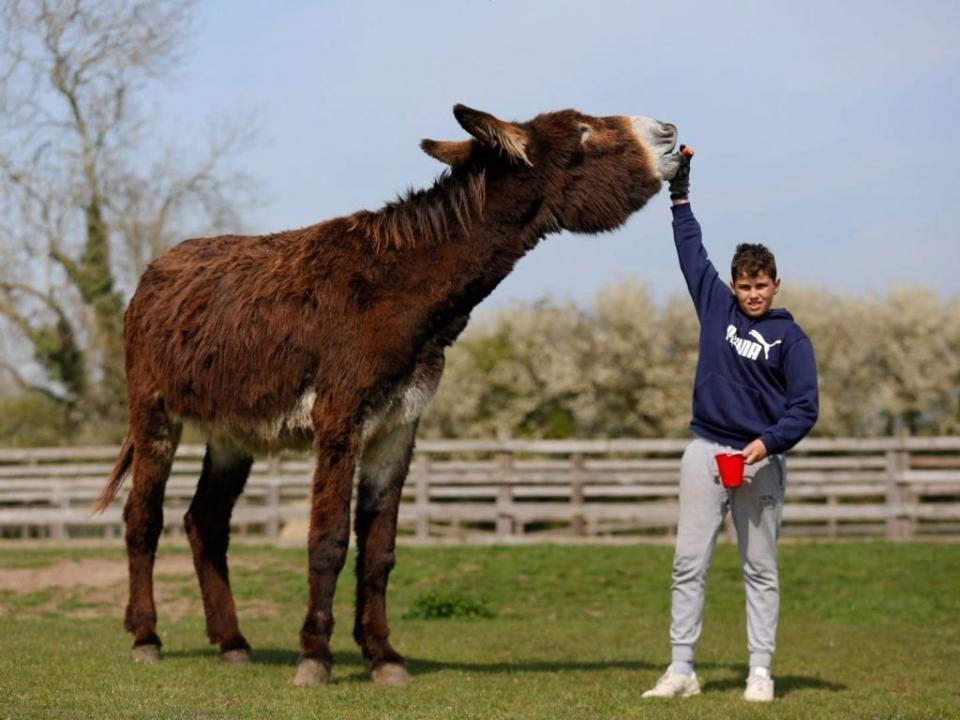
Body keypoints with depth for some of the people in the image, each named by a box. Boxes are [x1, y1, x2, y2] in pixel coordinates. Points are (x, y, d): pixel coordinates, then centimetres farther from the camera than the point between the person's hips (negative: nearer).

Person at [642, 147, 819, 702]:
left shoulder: (791, 338, 0)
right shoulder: (717, 307, 8)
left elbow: (805, 407, -5)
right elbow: (692, 250, 18)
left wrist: (768, 442, -19)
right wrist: (680, 193, 20)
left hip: (761, 460, -2)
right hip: (706, 451, 3)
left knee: (761, 570, 3)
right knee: (689, 564, -2)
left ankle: (761, 672, 6)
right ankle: (682, 669, 0)